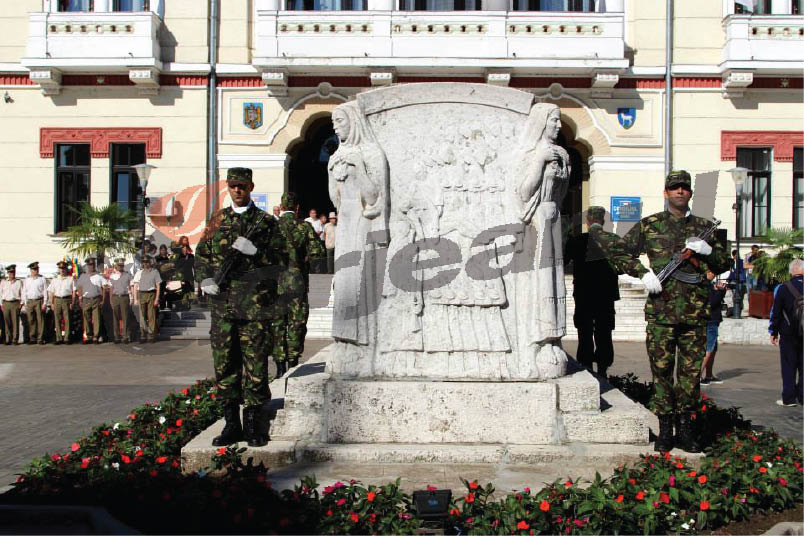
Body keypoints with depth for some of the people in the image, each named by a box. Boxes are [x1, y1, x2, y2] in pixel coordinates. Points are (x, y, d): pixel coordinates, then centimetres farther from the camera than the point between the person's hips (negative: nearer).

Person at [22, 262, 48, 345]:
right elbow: (24, 292, 14)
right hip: (29, 302, 2)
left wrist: (45, 303, -5)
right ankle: (32, 339, 8)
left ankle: (40, 339, -1)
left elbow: (45, 291, 3)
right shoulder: (27, 280, 12)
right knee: (31, 321, 2)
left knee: (40, 320, -5)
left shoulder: (42, 279, 5)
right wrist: (25, 303, 6)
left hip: (39, 301, -2)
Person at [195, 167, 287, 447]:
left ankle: (254, 425, 7)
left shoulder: (266, 222, 5)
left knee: (255, 365, -2)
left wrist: (254, 251, -15)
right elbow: (201, 254, 19)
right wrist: (204, 279, 2)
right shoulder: (218, 220, 15)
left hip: (255, 304, -3)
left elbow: (281, 259, 0)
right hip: (222, 302, 4)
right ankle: (231, 423, 15)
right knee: (224, 364, 6)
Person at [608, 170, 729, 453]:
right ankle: (665, 429, 11)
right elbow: (619, 252, 8)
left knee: (691, 371, 5)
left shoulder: (704, 227, 14)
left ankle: (686, 428, 15)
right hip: (661, 310, -2)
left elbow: (724, 265, 17)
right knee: (662, 369, 1)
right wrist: (643, 272, -6)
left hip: (695, 312, 2)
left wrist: (708, 251, -4)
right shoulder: (649, 225, 7)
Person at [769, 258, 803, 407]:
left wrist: (773, 332, 3)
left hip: (788, 334, -2)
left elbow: (776, 312, -5)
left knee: (789, 367, 4)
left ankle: (789, 398, 4)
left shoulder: (783, 288, -8)